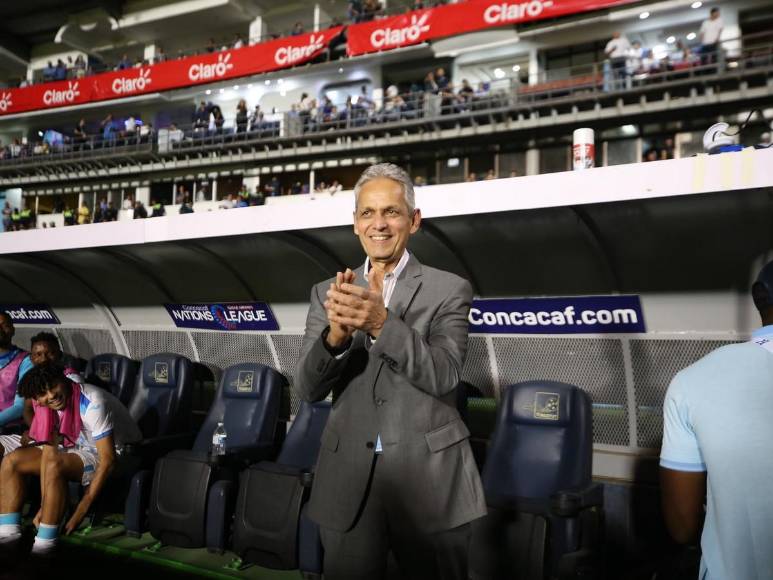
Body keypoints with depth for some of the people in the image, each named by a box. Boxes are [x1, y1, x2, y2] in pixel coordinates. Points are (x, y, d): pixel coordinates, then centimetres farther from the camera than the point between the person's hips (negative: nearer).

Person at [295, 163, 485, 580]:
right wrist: (336, 334, -25)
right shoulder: (327, 293, 4)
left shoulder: (449, 290, -3)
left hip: (429, 478, -2)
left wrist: (382, 323, -30)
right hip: (348, 481, 2)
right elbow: (306, 389, -4)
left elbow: (443, 376, -15)